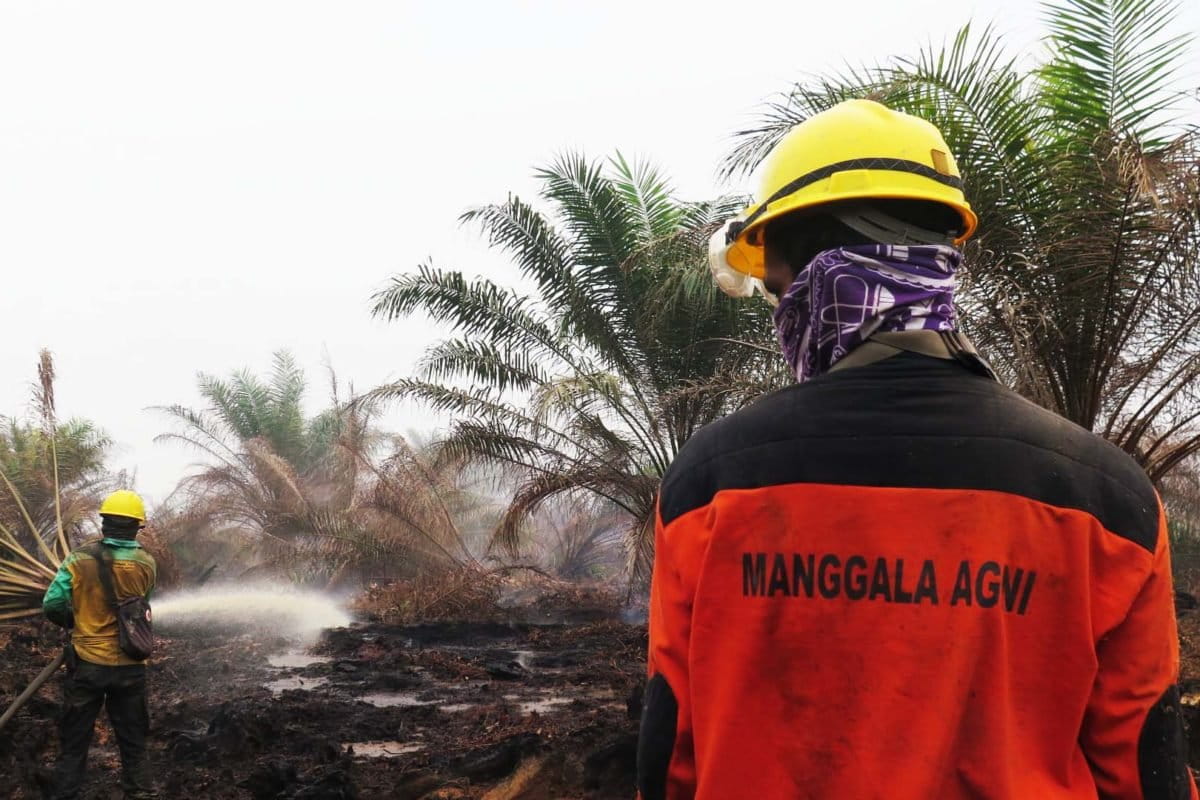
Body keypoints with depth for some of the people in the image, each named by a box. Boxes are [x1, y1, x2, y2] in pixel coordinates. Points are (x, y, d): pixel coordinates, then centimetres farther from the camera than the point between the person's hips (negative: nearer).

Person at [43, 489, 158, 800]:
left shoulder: (81, 558, -12)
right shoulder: (147, 563, -7)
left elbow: (52, 605, -12)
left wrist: (73, 622, 7)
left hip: (88, 664, -1)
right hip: (130, 667, 1)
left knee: (74, 744, 12)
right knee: (133, 743, 14)